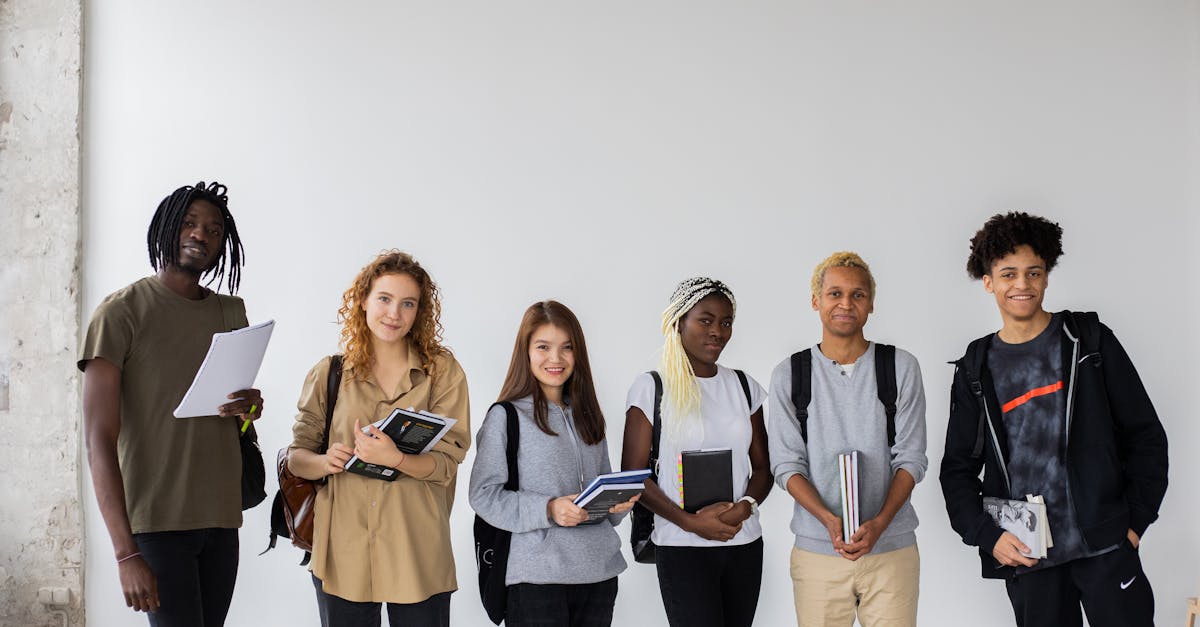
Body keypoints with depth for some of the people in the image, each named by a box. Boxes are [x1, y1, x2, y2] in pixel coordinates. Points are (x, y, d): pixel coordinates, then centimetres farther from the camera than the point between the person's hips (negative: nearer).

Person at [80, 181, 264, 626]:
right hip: (156, 521, -5)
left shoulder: (231, 312, 14)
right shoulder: (122, 311, -5)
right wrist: (125, 553, -19)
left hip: (221, 519, 6)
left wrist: (249, 407, -2)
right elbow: (99, 440, -11)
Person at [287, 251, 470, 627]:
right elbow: (296, 458, 8)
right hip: (342, 551, 1)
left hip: (417, 554, -1)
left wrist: (394, 458, -23)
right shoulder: (328, 374, 7)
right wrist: (325, 462, -15)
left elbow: (447, 463, -4)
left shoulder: (443, 372, 3)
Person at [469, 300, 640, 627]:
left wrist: (618, 502, 0)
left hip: (600, 572, 6)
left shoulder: (587, 417, 15)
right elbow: (483, 494, -9)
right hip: (537, 575, -5)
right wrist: (548, 511, -20)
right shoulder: (505, 416, -4)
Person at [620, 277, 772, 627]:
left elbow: (763, 467, 12)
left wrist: (747, 504, -9)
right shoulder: (650, 387, -2)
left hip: (745, 545, 4)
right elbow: (633, 474, -4)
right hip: (683, 546, -4)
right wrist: (690, 521, -15)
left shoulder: (744, 387, 11)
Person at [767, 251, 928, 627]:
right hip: (816, 550, 0)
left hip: (891, 549, 0)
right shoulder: (789, 375, 4)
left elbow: (911, 458, 1)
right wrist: (831, 521, -16)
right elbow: (787, 465, 0)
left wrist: (879, 523, -15)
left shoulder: (901, 368, 4)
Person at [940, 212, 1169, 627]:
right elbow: (958, 468, 10)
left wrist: (1136, 522, -2)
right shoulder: (975, 370, 8)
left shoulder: (1090, 341, 4)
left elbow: (1145, 436, 5)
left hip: (1105, 545, -2)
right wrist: (987, 535, -4)